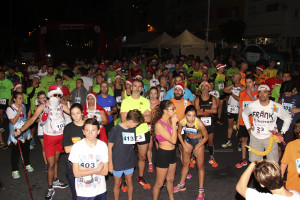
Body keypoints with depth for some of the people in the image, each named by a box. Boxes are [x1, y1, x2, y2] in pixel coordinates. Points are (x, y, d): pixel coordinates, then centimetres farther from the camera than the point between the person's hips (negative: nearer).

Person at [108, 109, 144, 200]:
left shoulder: (133, 129, 0)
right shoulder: (115, 129, -15)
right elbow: (110, 147, -10)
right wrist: (110, 163, -8)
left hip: (129, 162, 4)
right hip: (117, 163, -4)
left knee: (129, 182, 17)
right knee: (117, 183, 13)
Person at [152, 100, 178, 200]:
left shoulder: (169, 120, -1)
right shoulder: (159, 124, -26)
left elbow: (174, 139, 7)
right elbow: (173, 140, -25)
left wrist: (174, 122, 0)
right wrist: (174, 123, -22)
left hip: (172, 153, 8)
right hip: (163, 155, -8)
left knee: (170, 179, 26)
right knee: (159, 183, 9)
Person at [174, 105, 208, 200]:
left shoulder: (199, 124, -34)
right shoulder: (182, 122, -26)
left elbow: (206, 137, -18)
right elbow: (179, 133, -5)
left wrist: (197, 148, -13)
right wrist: (184, 146, -5)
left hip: (199, 141, -3)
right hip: (187, 140, 3)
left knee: (200, 166, 3)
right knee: (185, 163, 16)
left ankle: (201, 191, 15)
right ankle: (182, 185, 35)